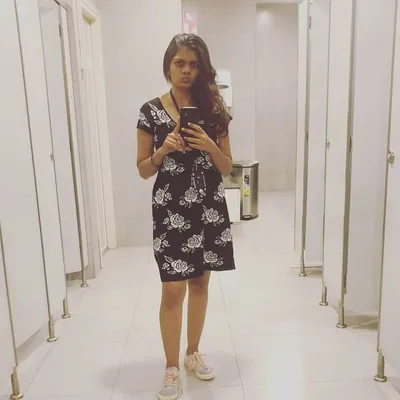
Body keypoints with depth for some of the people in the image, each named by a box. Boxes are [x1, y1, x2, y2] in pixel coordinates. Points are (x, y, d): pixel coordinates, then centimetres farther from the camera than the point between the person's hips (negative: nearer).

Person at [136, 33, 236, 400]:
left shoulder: (214, 109, 3)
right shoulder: (151, 111, -2)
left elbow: (227, 168, 4)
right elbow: (144, 170, 1)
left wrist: (208, 145, -15)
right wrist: (163, 150, -18)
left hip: (210, 208, 3)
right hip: (170, 210, -2)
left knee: (200, 283, 13)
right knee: (173, 290, 0)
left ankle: (194, 353, 34)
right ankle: (172, 369, 19)